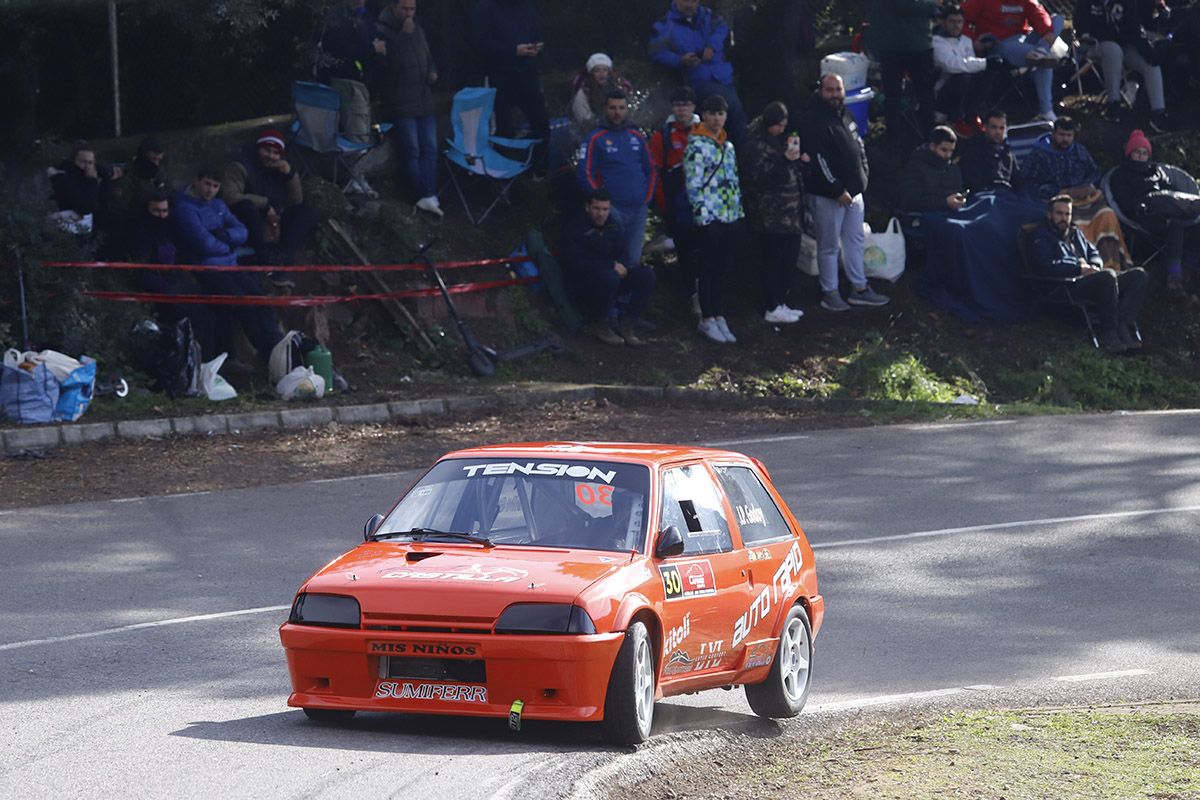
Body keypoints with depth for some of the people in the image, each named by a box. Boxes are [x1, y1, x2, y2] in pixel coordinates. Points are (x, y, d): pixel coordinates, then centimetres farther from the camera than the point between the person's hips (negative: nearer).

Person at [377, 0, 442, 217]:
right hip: (402, 103, -7)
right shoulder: (383, 31, -9)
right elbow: (390, 61, -22)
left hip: (425, 100, 7)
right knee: (412, 150, -7)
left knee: (430, 149, -1)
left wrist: (433, 71, 8)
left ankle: (429, 197, -5)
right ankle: (426, 195, -5)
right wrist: (404, 35, -23)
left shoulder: (417, 29, 14)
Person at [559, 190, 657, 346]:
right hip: (581, 285, -6)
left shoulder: (613, 226, 8)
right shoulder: (575, 228, -13)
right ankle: (597, 324, -16)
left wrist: (622, 268, -12)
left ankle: (627, 322, -4)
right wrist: (612, 266, -24)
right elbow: (574, 263, -22)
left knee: (646, 275, -13)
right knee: (609, 277, -38)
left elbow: (621, 257, 15)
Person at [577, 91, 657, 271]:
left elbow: (651, 170, 20)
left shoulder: (637, 137, 15)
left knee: (633, 258, 7)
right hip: (613, 209, -5)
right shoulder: (596, 139, 0)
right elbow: (584, 174, -5)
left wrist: (647, 198, 8)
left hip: (639, 209, 5)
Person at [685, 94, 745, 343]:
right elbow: (693, 184, -14)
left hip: (730, 218, 7)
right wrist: (703, 213, -17)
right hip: (709, 219, -7)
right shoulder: (697, 146, -9)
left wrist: (739, 209, 15)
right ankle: (707, 319, 5)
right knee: (708, 268, -2)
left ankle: (719, 316, 17)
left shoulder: (728, 146, 16)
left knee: (723, 268, 10)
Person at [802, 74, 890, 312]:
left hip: (853, 190, 8)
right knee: (829, 246, 1)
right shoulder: (814, 121, -17)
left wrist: (862, 178, 10)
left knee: (855, 241, 14)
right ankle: (829, 293, 10)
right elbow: (819, 160, -21)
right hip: (827, 194, -8)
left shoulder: (845, 116, 10)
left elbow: (859, 148, 21)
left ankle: (859, 288, 22)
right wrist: (837, 190, -21)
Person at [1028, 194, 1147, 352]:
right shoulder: (1041, 237, 6)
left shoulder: (1075, 233, 30)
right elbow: (1046, 266, -9)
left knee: (1138, 274, -10)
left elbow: (1094, 253, 30)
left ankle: (1123, 327, -27)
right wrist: (1080, 269, -12)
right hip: (1067, 288, -8)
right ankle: (1109, 333, -32)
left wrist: (1094, 266, 4)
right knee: (1108, 275, -36)